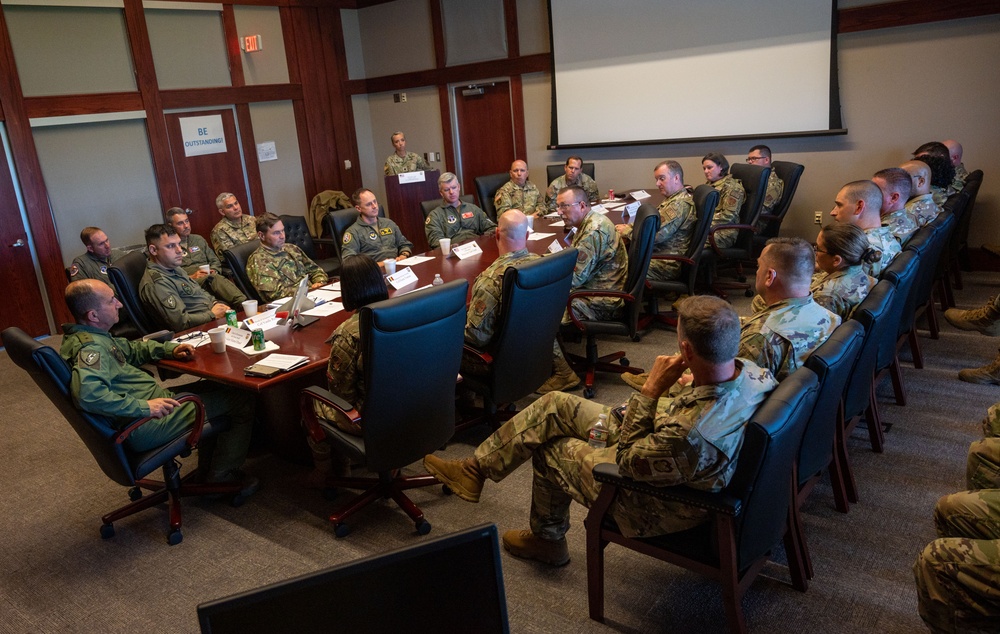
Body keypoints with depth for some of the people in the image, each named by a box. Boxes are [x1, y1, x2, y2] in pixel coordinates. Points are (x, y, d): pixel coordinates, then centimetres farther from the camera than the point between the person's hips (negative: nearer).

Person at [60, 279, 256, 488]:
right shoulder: (91, 348, -24)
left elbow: (130, 349, 24)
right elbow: (88, 394, -39)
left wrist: (170, 349, 7)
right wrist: (143, 407, -33)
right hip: (142, 426, -11)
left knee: (218, 388, 25)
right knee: (242, 401, -5)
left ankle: (207, 464, 28)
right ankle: (222, 474, 11)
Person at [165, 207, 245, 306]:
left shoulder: (198, 239, 26)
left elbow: (215, 261, 27)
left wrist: (213, 271, 5)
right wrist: (190, 278, -13)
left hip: (209, 278, 5)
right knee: (212, 279, -38)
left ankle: (243, 303, -59)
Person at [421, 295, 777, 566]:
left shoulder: (688, 436, -45)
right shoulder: (754, 372, -21)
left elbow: (626, 460, -25)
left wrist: (651, 389, -27)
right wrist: (663, 397, -10)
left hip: (660, 506, -7)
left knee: (551, 449, 14)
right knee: (555, 405, 6)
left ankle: (547, 540, 41)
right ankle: (477, 468, 26)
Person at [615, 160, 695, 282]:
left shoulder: (680, 204, -17)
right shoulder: (673, 199, 17)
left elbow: (655, 236, -22)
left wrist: (627, 231, -8)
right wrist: (628, 227, 3)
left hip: (667, 264, -11)